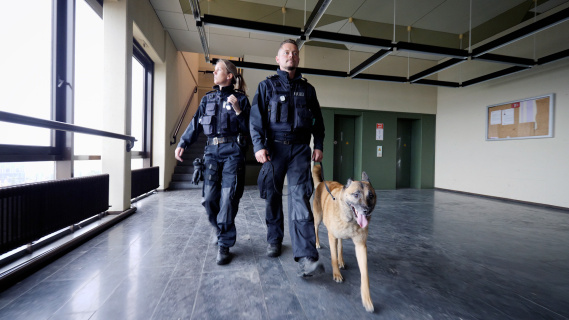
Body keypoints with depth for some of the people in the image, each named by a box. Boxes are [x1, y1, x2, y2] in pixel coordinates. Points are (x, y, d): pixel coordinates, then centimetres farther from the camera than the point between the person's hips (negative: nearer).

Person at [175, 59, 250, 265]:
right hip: (212, 150, 4)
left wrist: (238, 110, -12)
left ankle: (224, 245, 4)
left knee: (228, 198, -7)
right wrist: (182, 143, 4)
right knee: (209, 197, 1)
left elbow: (248, 128, 0)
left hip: (232, 151, -4)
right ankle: (221, 230, 27)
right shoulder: (208, 98, 18)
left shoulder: (240, 98, 6)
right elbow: (195, 124, 15)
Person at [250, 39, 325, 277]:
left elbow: (317, 119, 17)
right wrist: (258, 146, -13)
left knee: (300, 197, -10)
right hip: (274, 147, 0)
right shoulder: (267, 85, 8)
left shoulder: (307, 88, 15)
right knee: (273, 196, 8)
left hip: (300, 148, 1)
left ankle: (306, 257, -12)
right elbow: (256, 118, -1)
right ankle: (274, 241, 28)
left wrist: (319, 145, 7)